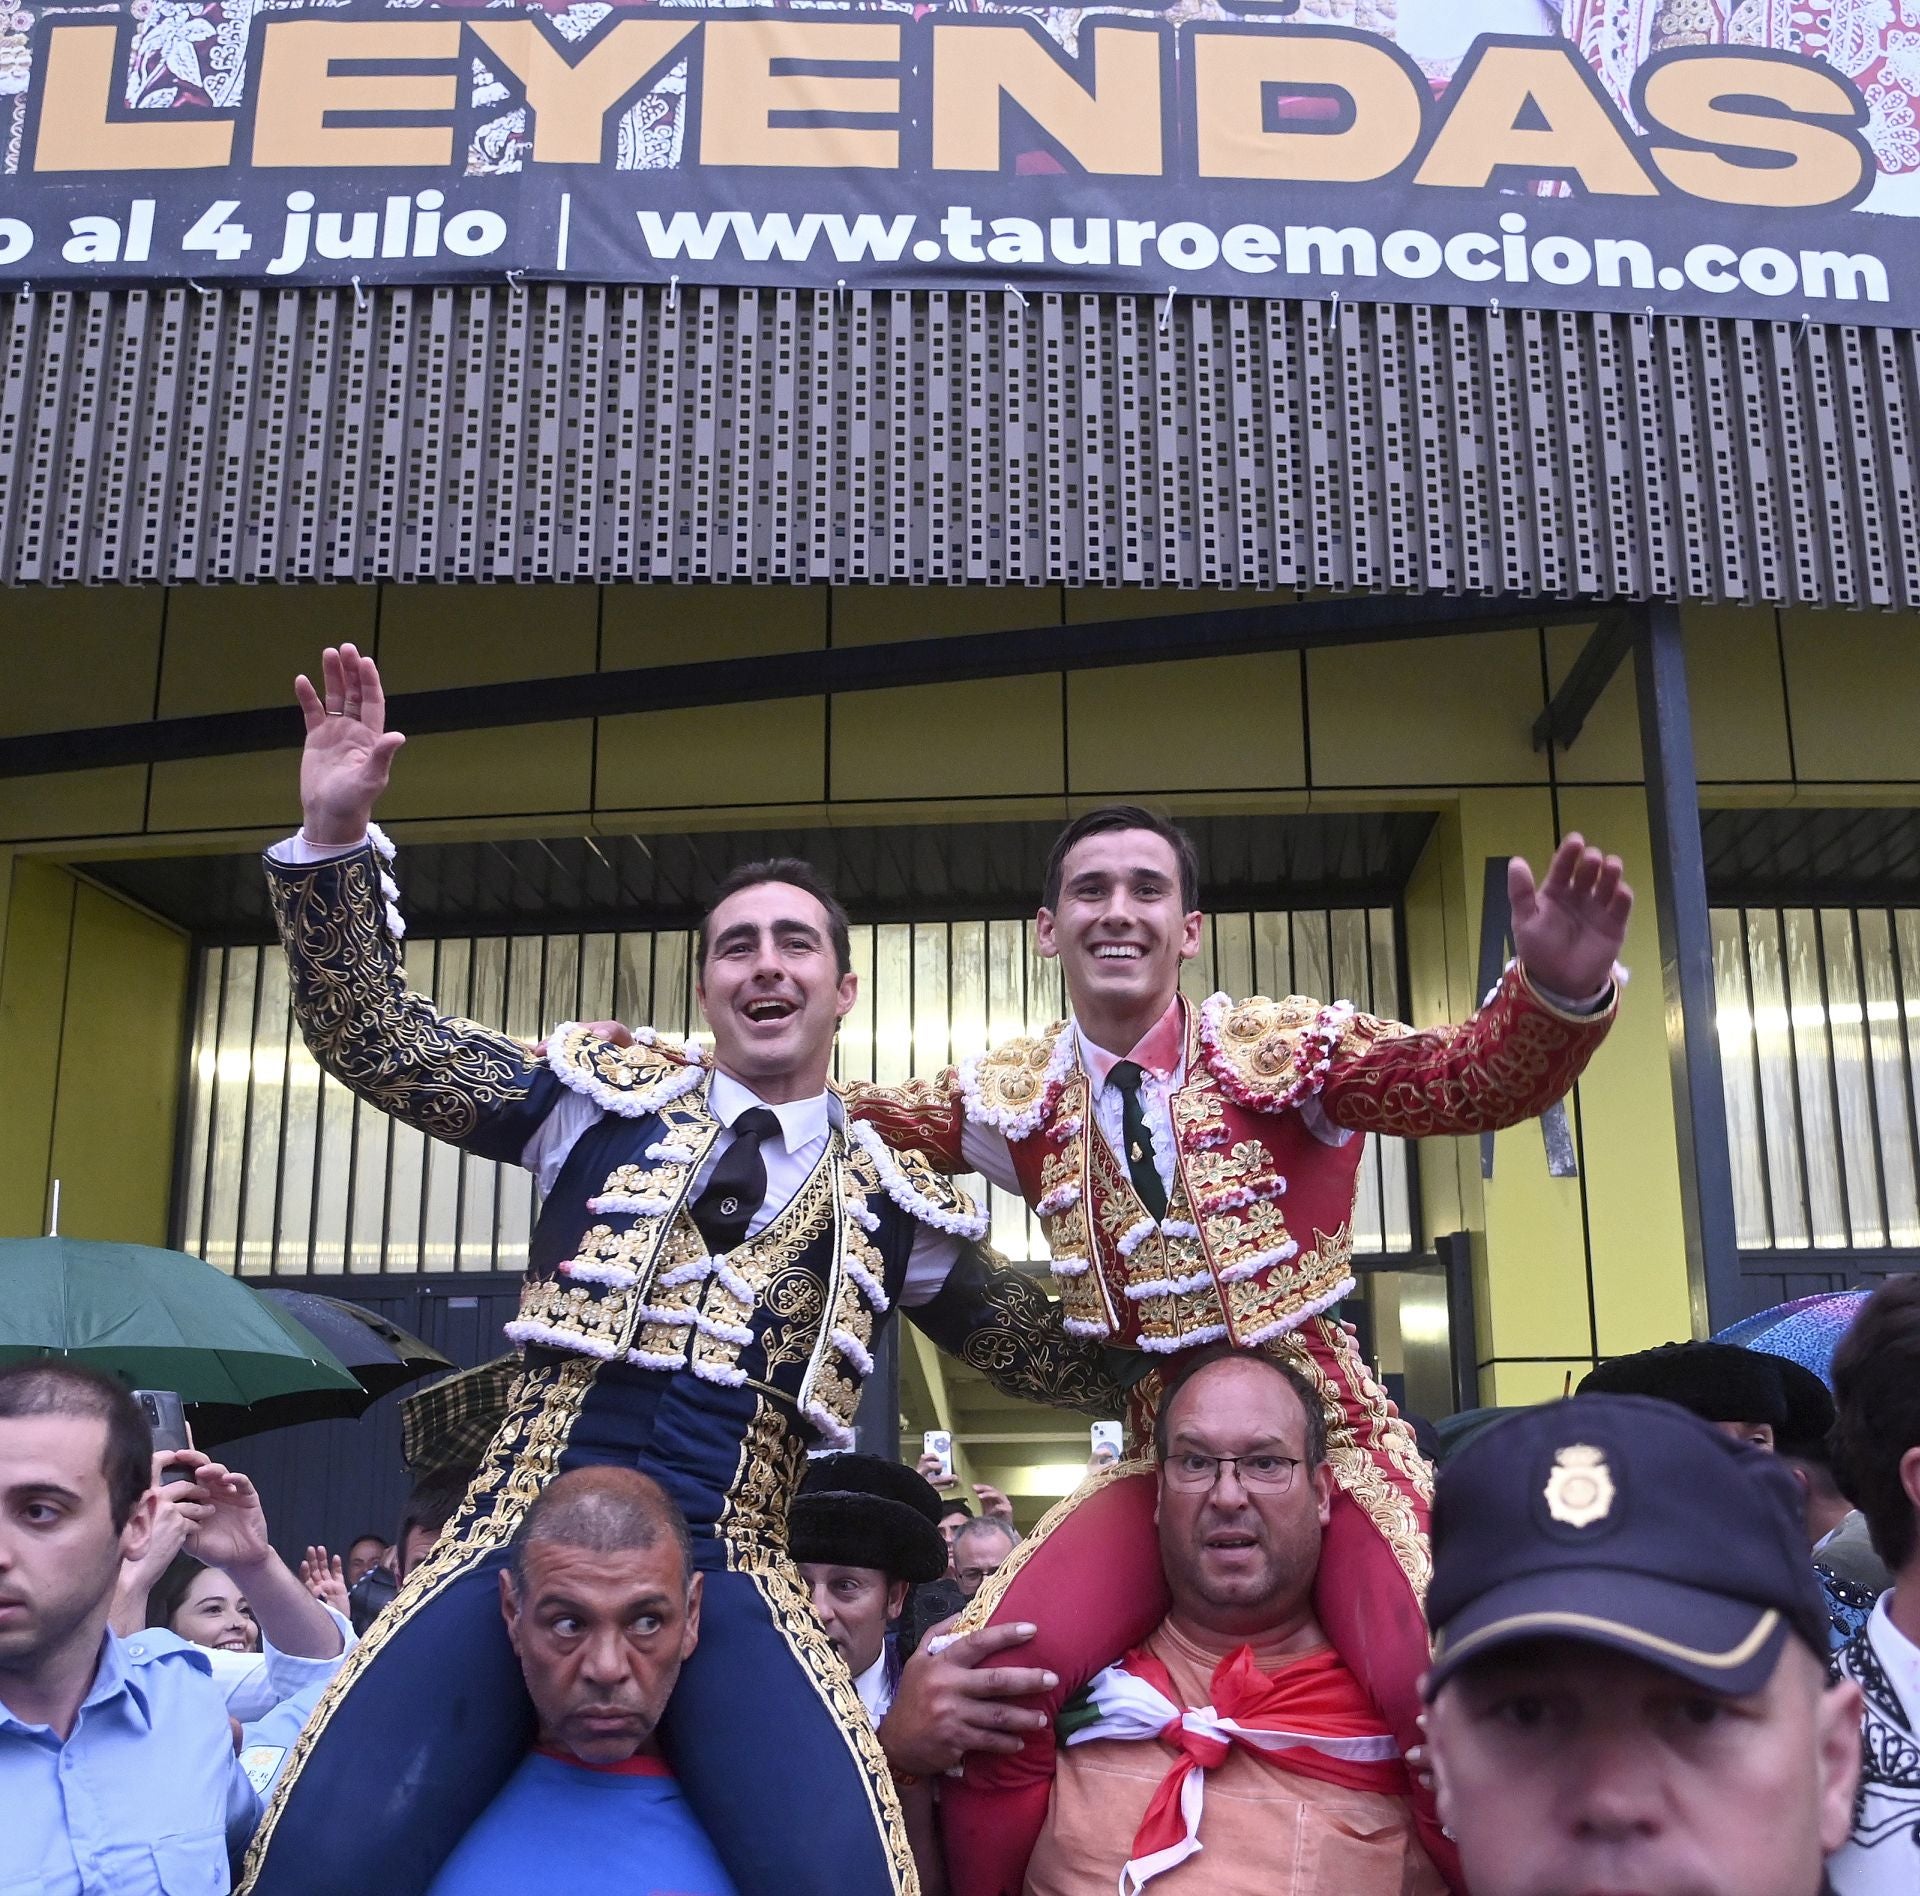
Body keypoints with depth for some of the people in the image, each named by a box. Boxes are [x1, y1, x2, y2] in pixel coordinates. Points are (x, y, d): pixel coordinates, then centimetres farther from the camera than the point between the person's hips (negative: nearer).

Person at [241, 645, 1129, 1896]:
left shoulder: (896, 1200, 13)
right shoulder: (609, 1096, 13)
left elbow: (1070, 1362, 21)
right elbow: (371, 1035, 10)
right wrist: (335, 834, -1)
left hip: (727, 1580, 0)